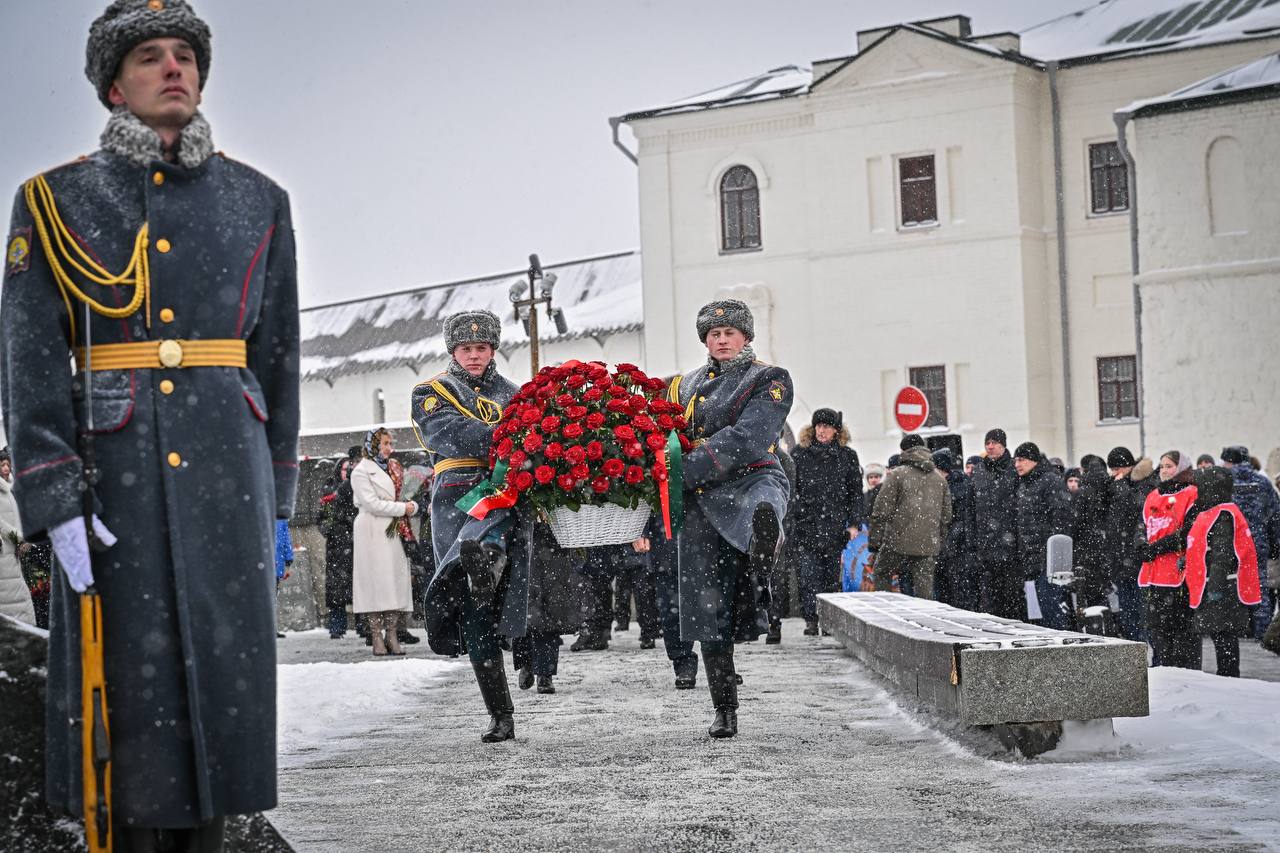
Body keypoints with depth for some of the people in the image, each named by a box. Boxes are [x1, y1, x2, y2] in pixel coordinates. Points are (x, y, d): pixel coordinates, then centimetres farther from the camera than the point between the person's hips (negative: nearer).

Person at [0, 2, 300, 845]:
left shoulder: (257, 202, 8)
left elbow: (276, 357, 11)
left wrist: (274, 498, 8)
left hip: (224, 464, 2)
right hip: (112, 469, -2)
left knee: (219, 665, 3)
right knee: (123, 674, 0)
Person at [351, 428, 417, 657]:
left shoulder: (392, 469, 21)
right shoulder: (361, 472, -2)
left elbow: (403, 498, 20)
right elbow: (372, 503, -12)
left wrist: (411, 506, -2)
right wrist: (402, 508, -9)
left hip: (394, 534, 7)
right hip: (372, 534, -7)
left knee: (396, 580, -1)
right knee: (376, 580, -9)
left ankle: (392, 634, 0)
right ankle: (377, 637, -9)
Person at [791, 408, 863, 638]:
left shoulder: (847, 456, 7)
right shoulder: (800, 453, 6)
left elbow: (856, 492, 9)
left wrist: (854, 523, 1)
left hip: (834, 527, 1)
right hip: (805, 524, -1)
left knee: (831, 577, 6)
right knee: (808, 575, -12)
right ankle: (811, 619, -11)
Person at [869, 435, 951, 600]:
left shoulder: (896, 475, -4)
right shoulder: (939, 479, 13)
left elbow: (881, 510, -7)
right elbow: (946, 516, 16)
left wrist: (874, 540, -2)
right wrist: (938, 541, 23)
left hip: (898, 542, -4)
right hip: (929, 546, 4)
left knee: (882, 574, 12)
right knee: (924, 585, 6)